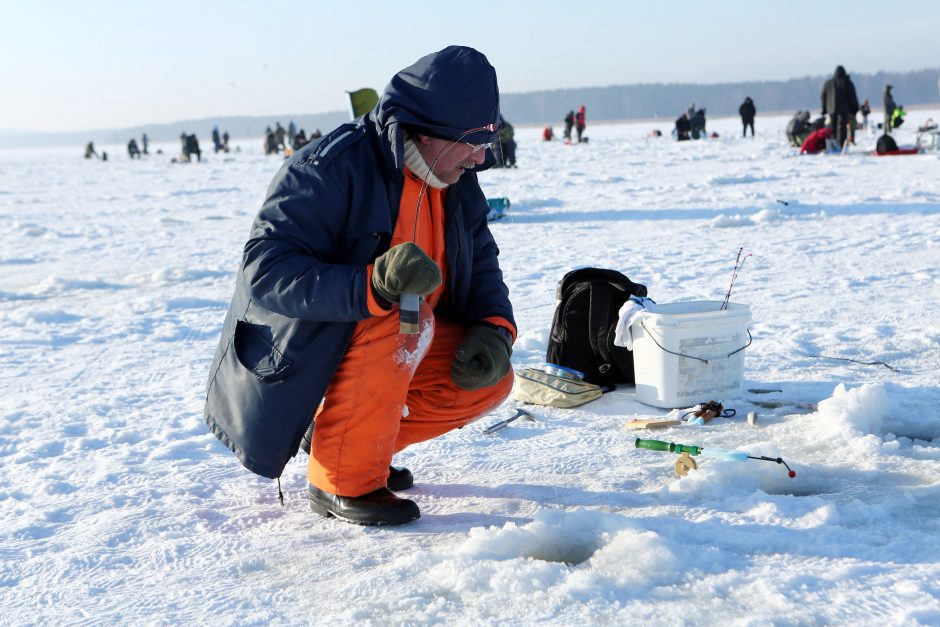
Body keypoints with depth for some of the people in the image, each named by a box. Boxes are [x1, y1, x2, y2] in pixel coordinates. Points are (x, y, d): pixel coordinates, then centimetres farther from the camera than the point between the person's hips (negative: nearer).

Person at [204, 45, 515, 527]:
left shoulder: (457, 183, -1)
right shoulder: (331, 168, -26)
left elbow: (482, 263, 8)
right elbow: (265, 270, -34)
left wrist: (495, 328, -12)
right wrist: (372, 285, -47)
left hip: (376, 342, 8)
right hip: (299, 351, -8)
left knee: (487, 380, -5)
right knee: (401, 314, -34)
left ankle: (358, 445, 11)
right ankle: (340, 481, -18)